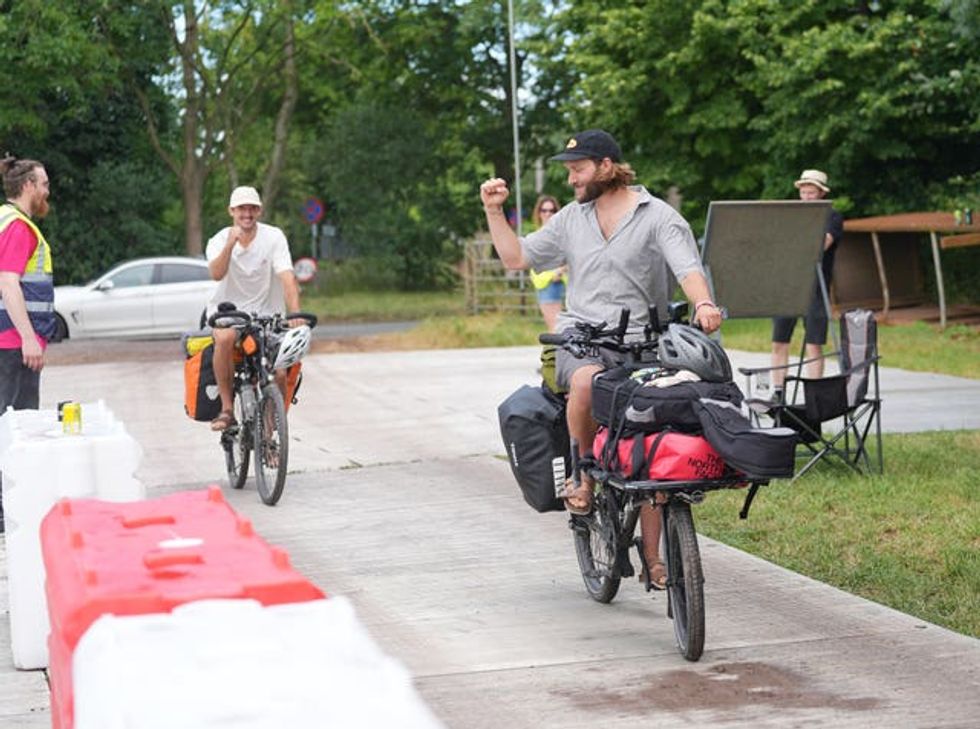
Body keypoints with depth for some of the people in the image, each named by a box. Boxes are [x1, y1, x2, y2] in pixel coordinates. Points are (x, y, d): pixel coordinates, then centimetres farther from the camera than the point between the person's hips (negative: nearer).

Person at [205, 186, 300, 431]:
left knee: (279, 374, -16)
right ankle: (226, 408, -23)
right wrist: (230, 244, -40)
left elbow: (288, 278, -19)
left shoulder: (274, 237, -9)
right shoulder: (219, 240, -7)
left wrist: (295, 316, -32)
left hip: (265, 313, 1)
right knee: (225, 338, -35)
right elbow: (217, 274, -27)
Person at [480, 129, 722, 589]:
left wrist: (703, 303, -34)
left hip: (640, 341, -2)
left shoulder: (658, 216, 1)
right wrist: (494, 211, 9)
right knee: (587, 381, -36)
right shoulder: (572, 219, 18)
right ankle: (585, 471, -12)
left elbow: (688, 268, -13)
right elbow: (516, 258, 22)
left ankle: (652, 557, 1)